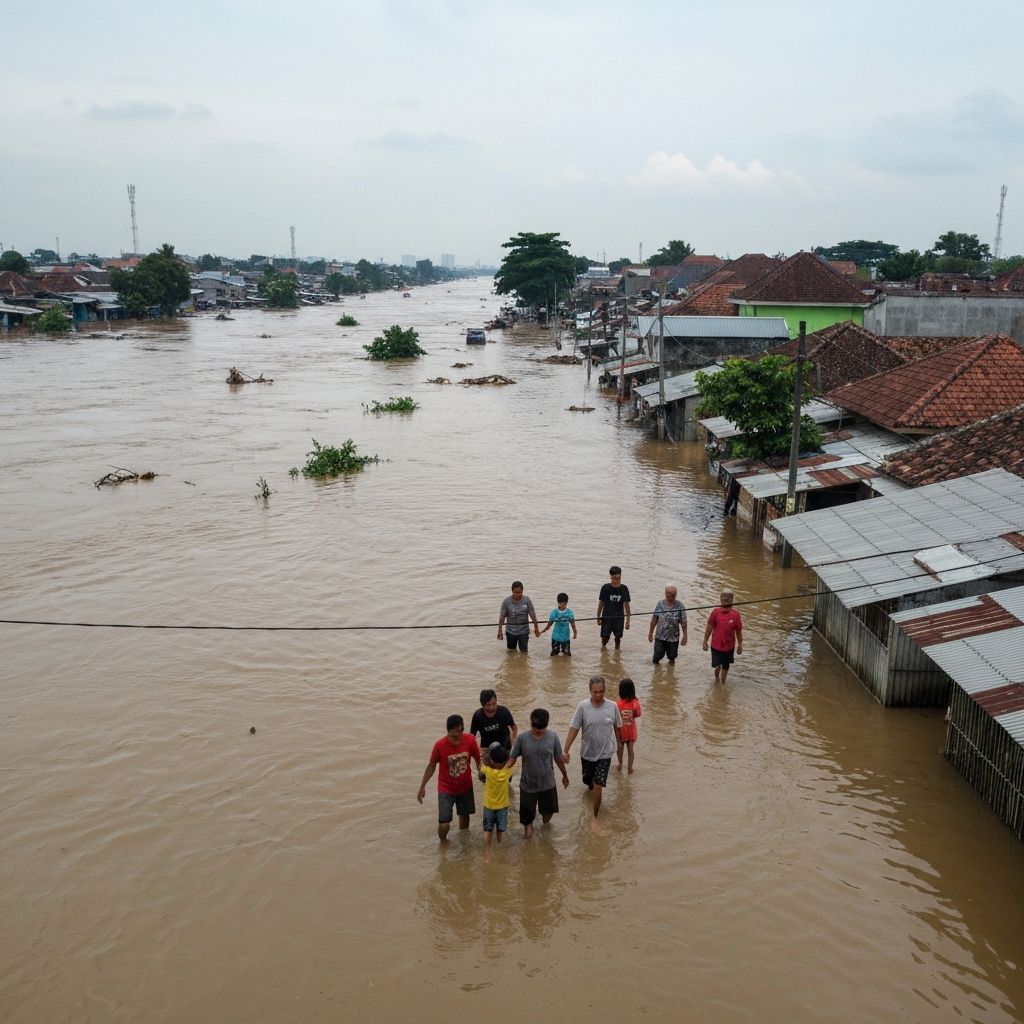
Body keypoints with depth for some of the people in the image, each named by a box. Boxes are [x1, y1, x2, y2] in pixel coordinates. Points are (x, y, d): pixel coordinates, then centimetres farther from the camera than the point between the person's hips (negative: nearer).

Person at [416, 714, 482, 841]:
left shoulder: (470, 741, -20)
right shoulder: (440, 745, -25)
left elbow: (478, 760, -3)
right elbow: (431, 766, -9)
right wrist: (422, 787, -4)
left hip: (465, 786, 3)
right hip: (446, 788, -3)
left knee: (464, 815, 23)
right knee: (444, 824, -11)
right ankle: (443, 842, 23)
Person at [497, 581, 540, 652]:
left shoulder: (526, 600, -8)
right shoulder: (507, 601, -10)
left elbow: (532, 614, -3)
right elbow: (502, 616, -6)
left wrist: (536, 627, 0)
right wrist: (499, 630, -5)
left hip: (524, 631, 0)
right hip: (511, 631, 0)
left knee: (524, 651, 1)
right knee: (511, 650, 14)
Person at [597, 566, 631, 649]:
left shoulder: (624, 588, -4)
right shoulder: (605, 588, -7)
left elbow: (626, 605, 1)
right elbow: (601, 602, 2)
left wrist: (627, 620, 1)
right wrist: (598, 617, 5)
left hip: (619, 618, 1)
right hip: (606, 617, -1)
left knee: (618, 637, 7)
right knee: (605, 637, 3)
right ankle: (603, 647, 32)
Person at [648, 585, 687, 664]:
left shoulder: (679, 606, -10)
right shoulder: (660, 604, -5)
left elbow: (683, 622, -6)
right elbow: (654, 619, 3)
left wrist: (685, 636, -5)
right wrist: (650, 632, 6)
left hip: (673, 637, -1)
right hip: (660, 636, 1)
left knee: (672, 656, 13)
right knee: (658, 655, 2)